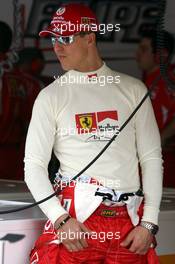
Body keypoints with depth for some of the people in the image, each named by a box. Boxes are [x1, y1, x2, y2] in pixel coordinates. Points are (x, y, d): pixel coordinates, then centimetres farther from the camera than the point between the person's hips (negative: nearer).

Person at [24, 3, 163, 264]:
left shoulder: (133, 90, 9)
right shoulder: (51, 96, 5)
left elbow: (151, 158, 9)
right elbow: (34, 165, 2)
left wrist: (148, 223, 1)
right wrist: (61, 220, -10)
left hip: (129, 223, 1)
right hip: (74, 219, -1)